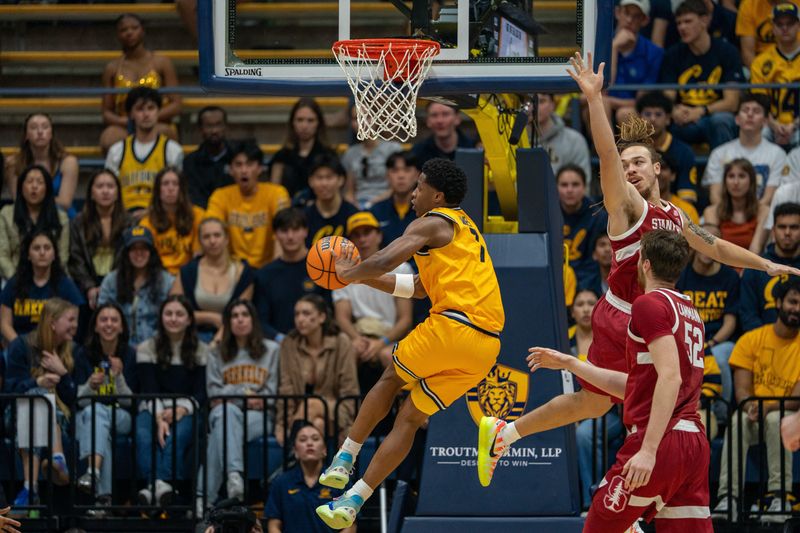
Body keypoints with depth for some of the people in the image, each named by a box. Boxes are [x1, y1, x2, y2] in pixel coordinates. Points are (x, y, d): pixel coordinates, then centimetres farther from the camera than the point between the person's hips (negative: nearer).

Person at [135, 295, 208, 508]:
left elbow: (201, 392, 3)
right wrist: (159, 417, -21)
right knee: (143, 436, -36)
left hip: (186, 412, 0)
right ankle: (161, 486, -57)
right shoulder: (147, 349, 10)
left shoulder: (201, 351, 11)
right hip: (153, 409, 0)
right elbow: (149, 390, -1)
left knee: (177, 434, -38)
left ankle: (156, 486, -54)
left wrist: (181, 409, -19)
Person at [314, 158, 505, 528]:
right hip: (487, 344, 8)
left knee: (391, 378, 19)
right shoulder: (465, 230, 30)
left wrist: (350, 273, 6)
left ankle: (345, 458, 19)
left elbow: (386, 260, -13)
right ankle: (354, 501, 8)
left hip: (452, 326, -8)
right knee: (411, 417, 11)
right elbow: (420, 287, 34)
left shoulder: (433, 223, 1)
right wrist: (367, 279, 32)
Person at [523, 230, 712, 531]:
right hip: (696, 444, 8)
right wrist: (570, 364, 32)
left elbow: (670, 377, -19)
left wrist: (649, 450, -24)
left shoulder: (650, 303, -6)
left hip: (661, 441, -8)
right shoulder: (690, 312, 21)